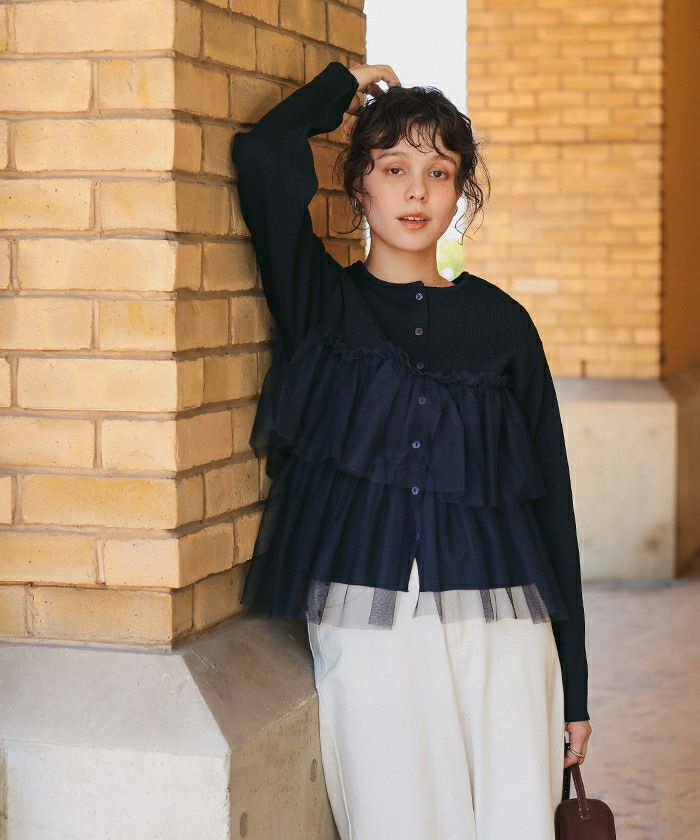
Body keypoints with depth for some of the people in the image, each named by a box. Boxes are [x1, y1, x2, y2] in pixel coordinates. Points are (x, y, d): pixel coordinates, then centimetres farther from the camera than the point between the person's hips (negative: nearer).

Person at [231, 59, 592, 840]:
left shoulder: (500, 323, 11)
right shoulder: (320, 302, 8)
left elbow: (549, 495, 12)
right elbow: (265, 159, -10)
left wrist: (571, 679, 10)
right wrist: (344, 86, 8)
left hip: (498, 626, 1)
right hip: (365, 621, -1)